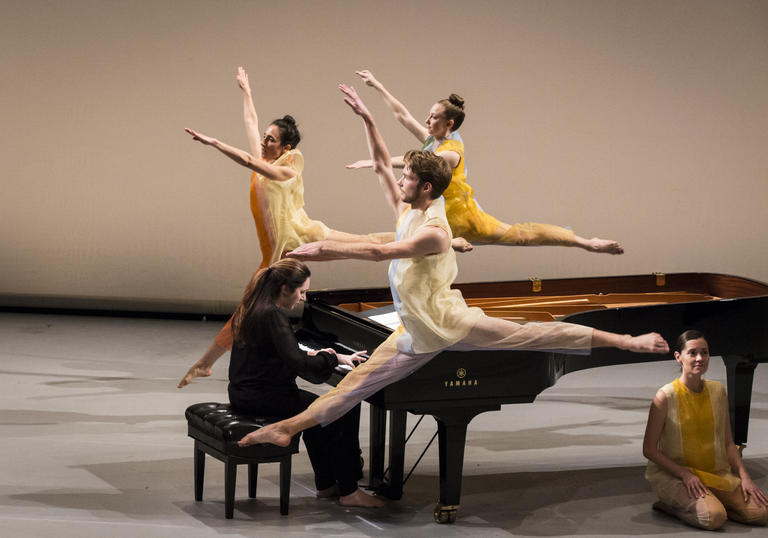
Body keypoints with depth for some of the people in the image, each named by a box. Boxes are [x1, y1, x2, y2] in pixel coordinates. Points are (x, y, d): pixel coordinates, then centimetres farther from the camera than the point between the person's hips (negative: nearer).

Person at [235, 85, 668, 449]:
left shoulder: (434, 231, -24)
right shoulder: (408, 210, 2)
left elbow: (379, 252, -34)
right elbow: (382, 163, 9)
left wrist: (325, 249, -34)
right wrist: (366, 118, 4)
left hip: (450, 322, -8)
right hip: (418, 336, 8)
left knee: (537, 335, -9)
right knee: (356, 382, 3)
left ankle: (626, 341, -5)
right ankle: (287, 428, 1)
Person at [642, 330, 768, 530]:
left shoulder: (718, 391, 4)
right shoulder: (666, 396, -12)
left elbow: (728, 442, 10)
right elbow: (649, 450, -10)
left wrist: (744, 476, -3)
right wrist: (684, 474, -18)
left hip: (715, 473, 6)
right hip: (672, 474, -5)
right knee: (714, 518, -30)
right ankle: (672, 505, -2)